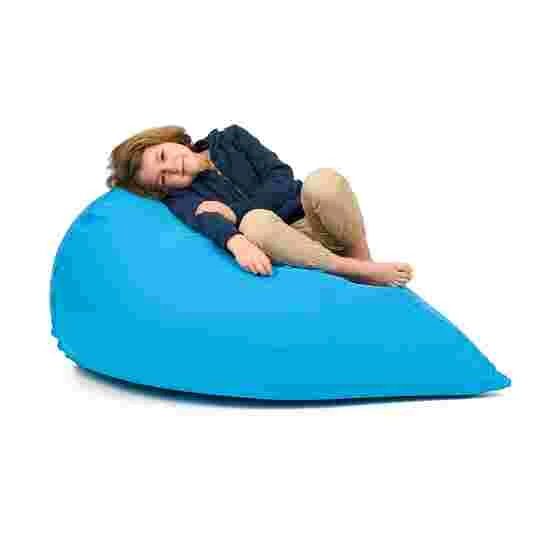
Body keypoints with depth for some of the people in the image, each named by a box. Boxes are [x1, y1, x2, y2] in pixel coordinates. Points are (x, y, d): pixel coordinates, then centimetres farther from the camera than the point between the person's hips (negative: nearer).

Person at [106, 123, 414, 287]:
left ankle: (363, 259, -14)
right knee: (255, 221, -36)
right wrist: (237, 242, -41)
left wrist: (235, 212, -12)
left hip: (316, 224, 1)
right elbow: (207, 221, -19)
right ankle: (363, 274, -28)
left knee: (322, 181, -33)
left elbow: (282, 178, -1)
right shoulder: (182, 200, 5)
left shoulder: (231, 138, 10)